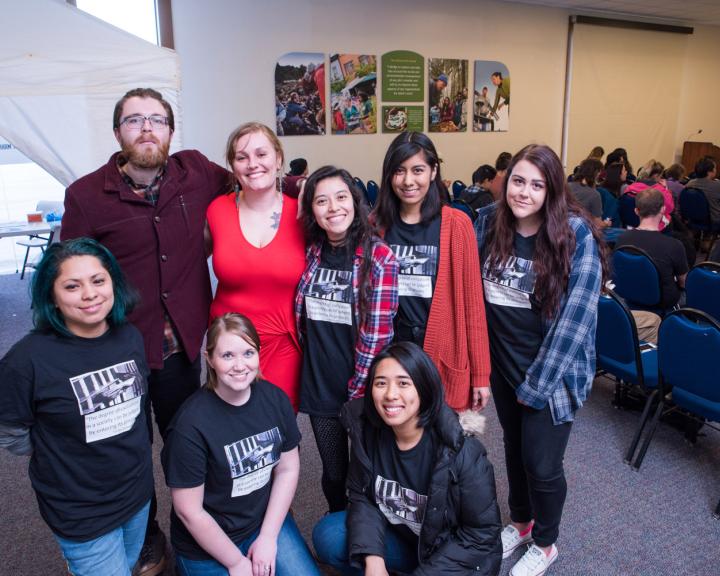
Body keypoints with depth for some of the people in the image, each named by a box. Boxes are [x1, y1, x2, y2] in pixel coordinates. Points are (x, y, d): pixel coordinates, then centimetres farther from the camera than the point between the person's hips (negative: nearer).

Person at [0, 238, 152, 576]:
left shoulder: (130, 337, -6)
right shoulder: (27, 359, -22)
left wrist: (133, 454, 10)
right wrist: (64, 457, -2)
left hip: (139, 494, 6)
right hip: (81, 514, -5)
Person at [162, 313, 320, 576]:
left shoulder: (274, 398, -10)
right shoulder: (190, 425, -24)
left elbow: (288, 468, -2)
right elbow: (188, 511, -17)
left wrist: (268, 539, -6)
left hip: (268, 520, 4)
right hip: (207, 543, -4)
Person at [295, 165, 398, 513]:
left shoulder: (379, 257, -13)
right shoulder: (310, 251, 1)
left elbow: (377, 334, -14)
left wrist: (359, 392, -13)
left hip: (362, 388, -3)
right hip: (319, 386, 4)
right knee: (333, 473, 18)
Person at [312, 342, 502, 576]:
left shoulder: (461, 452, -27)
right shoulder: (368, 433, -14)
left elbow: (481, 533, -18)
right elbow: (362, 497, -5)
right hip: (398, 537, 4)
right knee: (327, 536, -15)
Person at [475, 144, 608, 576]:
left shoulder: (577, 235, -18)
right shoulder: (488, 222, -5)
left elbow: (575, 317, -18)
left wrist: (537, 382, -16)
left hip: (554, 368, -4)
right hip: (503, 362, 4)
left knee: (542, 463, 4)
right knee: (514, 447, 21)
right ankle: (520, 521, 47)